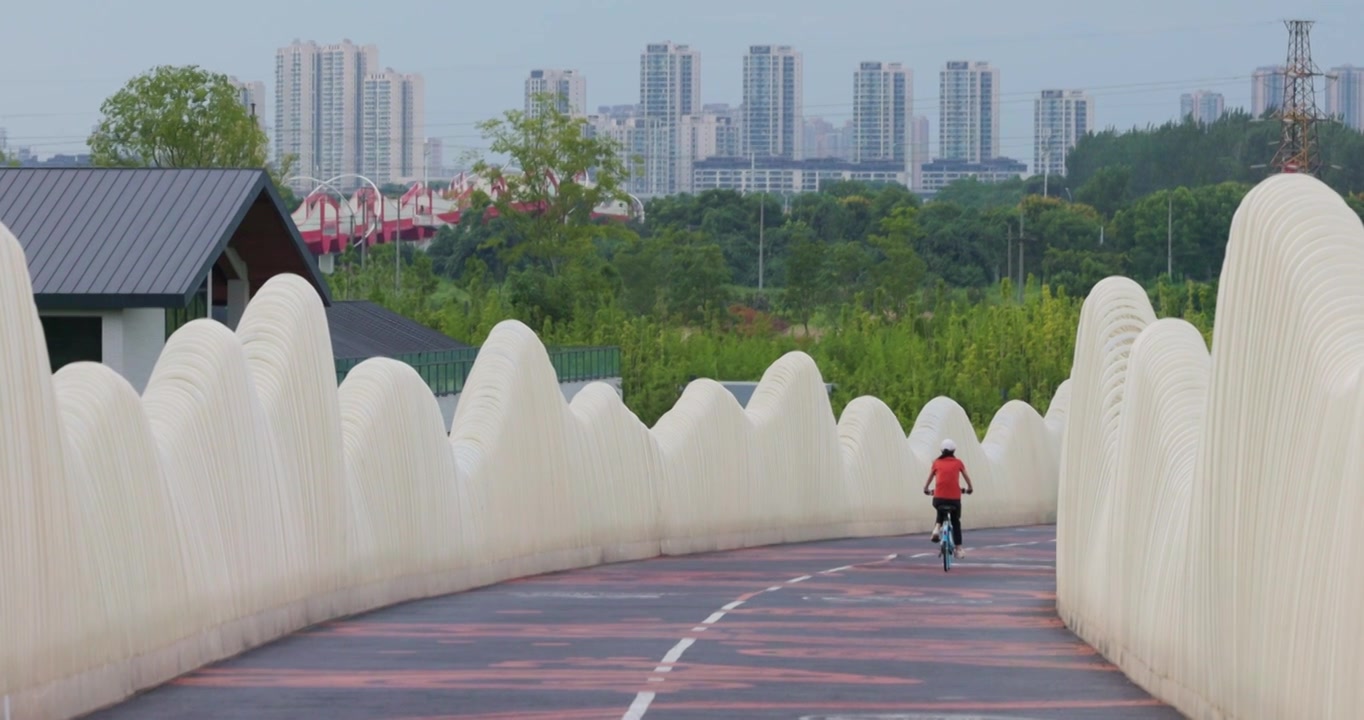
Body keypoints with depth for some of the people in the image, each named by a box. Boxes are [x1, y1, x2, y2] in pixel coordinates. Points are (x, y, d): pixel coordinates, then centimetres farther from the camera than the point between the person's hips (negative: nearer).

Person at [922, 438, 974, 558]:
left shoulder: (937, 463, 8)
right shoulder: (958, 463, 8)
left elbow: (930, 478, 17)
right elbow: (967, 477, 18)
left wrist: (926, 489, 34)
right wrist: (970, 488, 36)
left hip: (939, 497, 0)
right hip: (955, 497, 0)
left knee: (941, 512, 33)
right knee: (956, 522, 16)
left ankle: (937, 527, 3)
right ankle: (958, 549, 13)